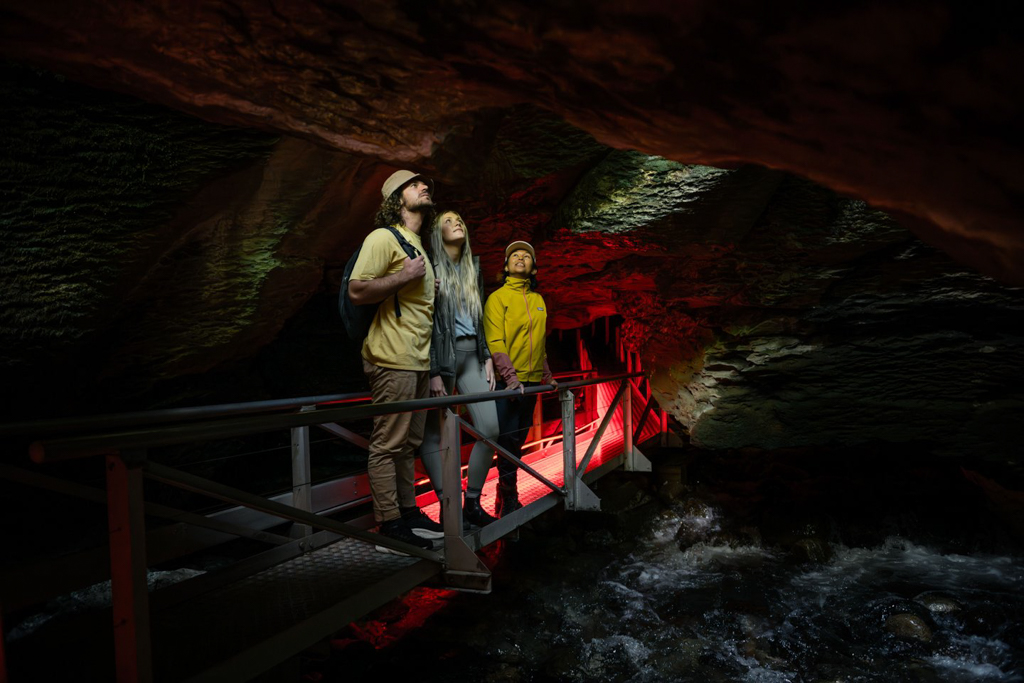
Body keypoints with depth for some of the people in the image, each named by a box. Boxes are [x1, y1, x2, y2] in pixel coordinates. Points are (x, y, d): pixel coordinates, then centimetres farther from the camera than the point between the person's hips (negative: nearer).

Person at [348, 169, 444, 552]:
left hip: (418, 362, 9)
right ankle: (389, 526, 2)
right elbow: (357, 292, -16)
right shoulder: (383, 237, -6)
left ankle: (409, 513, 22)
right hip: (393, 361, -9)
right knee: (388, 444, -4)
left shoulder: (419, 245, 21)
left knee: (409, 444, 13)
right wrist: (405, 276, -14)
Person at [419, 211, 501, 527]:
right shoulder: (431, 268, -3)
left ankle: (472, 502, 9)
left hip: (471, 354, 6)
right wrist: (434, 372, -16)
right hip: (442, 353, -6)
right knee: (434, 432, -2)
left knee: (490, 427, -2)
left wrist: (487, 358, 9)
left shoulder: (473, 268, 17)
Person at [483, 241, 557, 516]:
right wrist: (510, 376, -23)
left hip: (531, 382, 6)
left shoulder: (538, 300, 15)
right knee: (509, 442, -6)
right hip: (507, 383, -6)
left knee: (517, 442, 11)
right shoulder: (498, 298, -3)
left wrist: (547, 376, 17)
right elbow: (495, 342, -13)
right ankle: (509, 501, 4)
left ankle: (508, 496, 19)